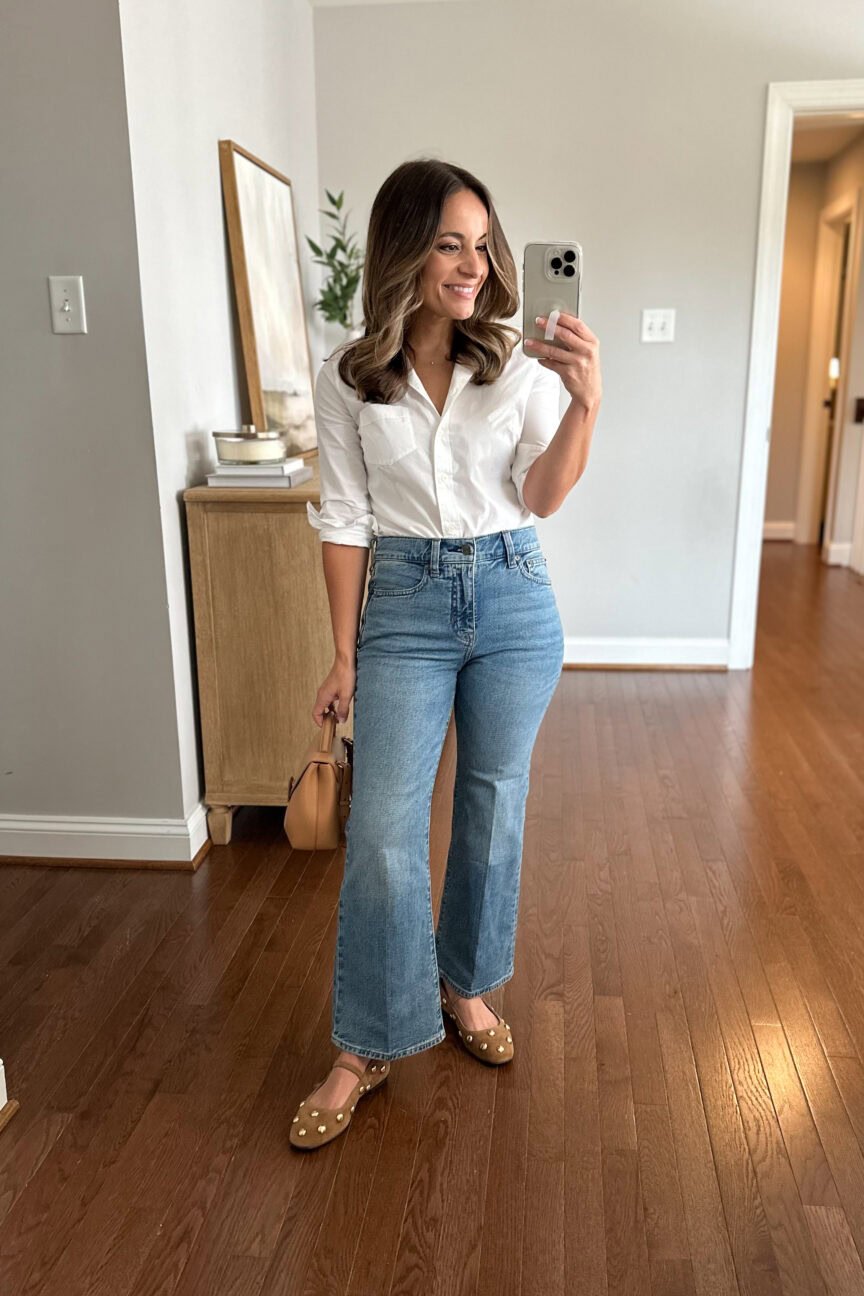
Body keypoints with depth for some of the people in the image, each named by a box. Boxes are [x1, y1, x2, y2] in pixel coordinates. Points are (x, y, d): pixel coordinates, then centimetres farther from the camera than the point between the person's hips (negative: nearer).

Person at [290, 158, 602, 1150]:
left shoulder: (519, 363, -1)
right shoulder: (349, 378, -3)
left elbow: (543, 498, -5)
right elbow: (344, 519, -1)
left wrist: (585, 403, -22)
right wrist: (345, 653, -1)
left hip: (515, 598, 2)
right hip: (405, 603, -1)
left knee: (494, 807, 12)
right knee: (382, 829, -3)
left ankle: (467, 986, 35)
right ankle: (366, 1047, 14)